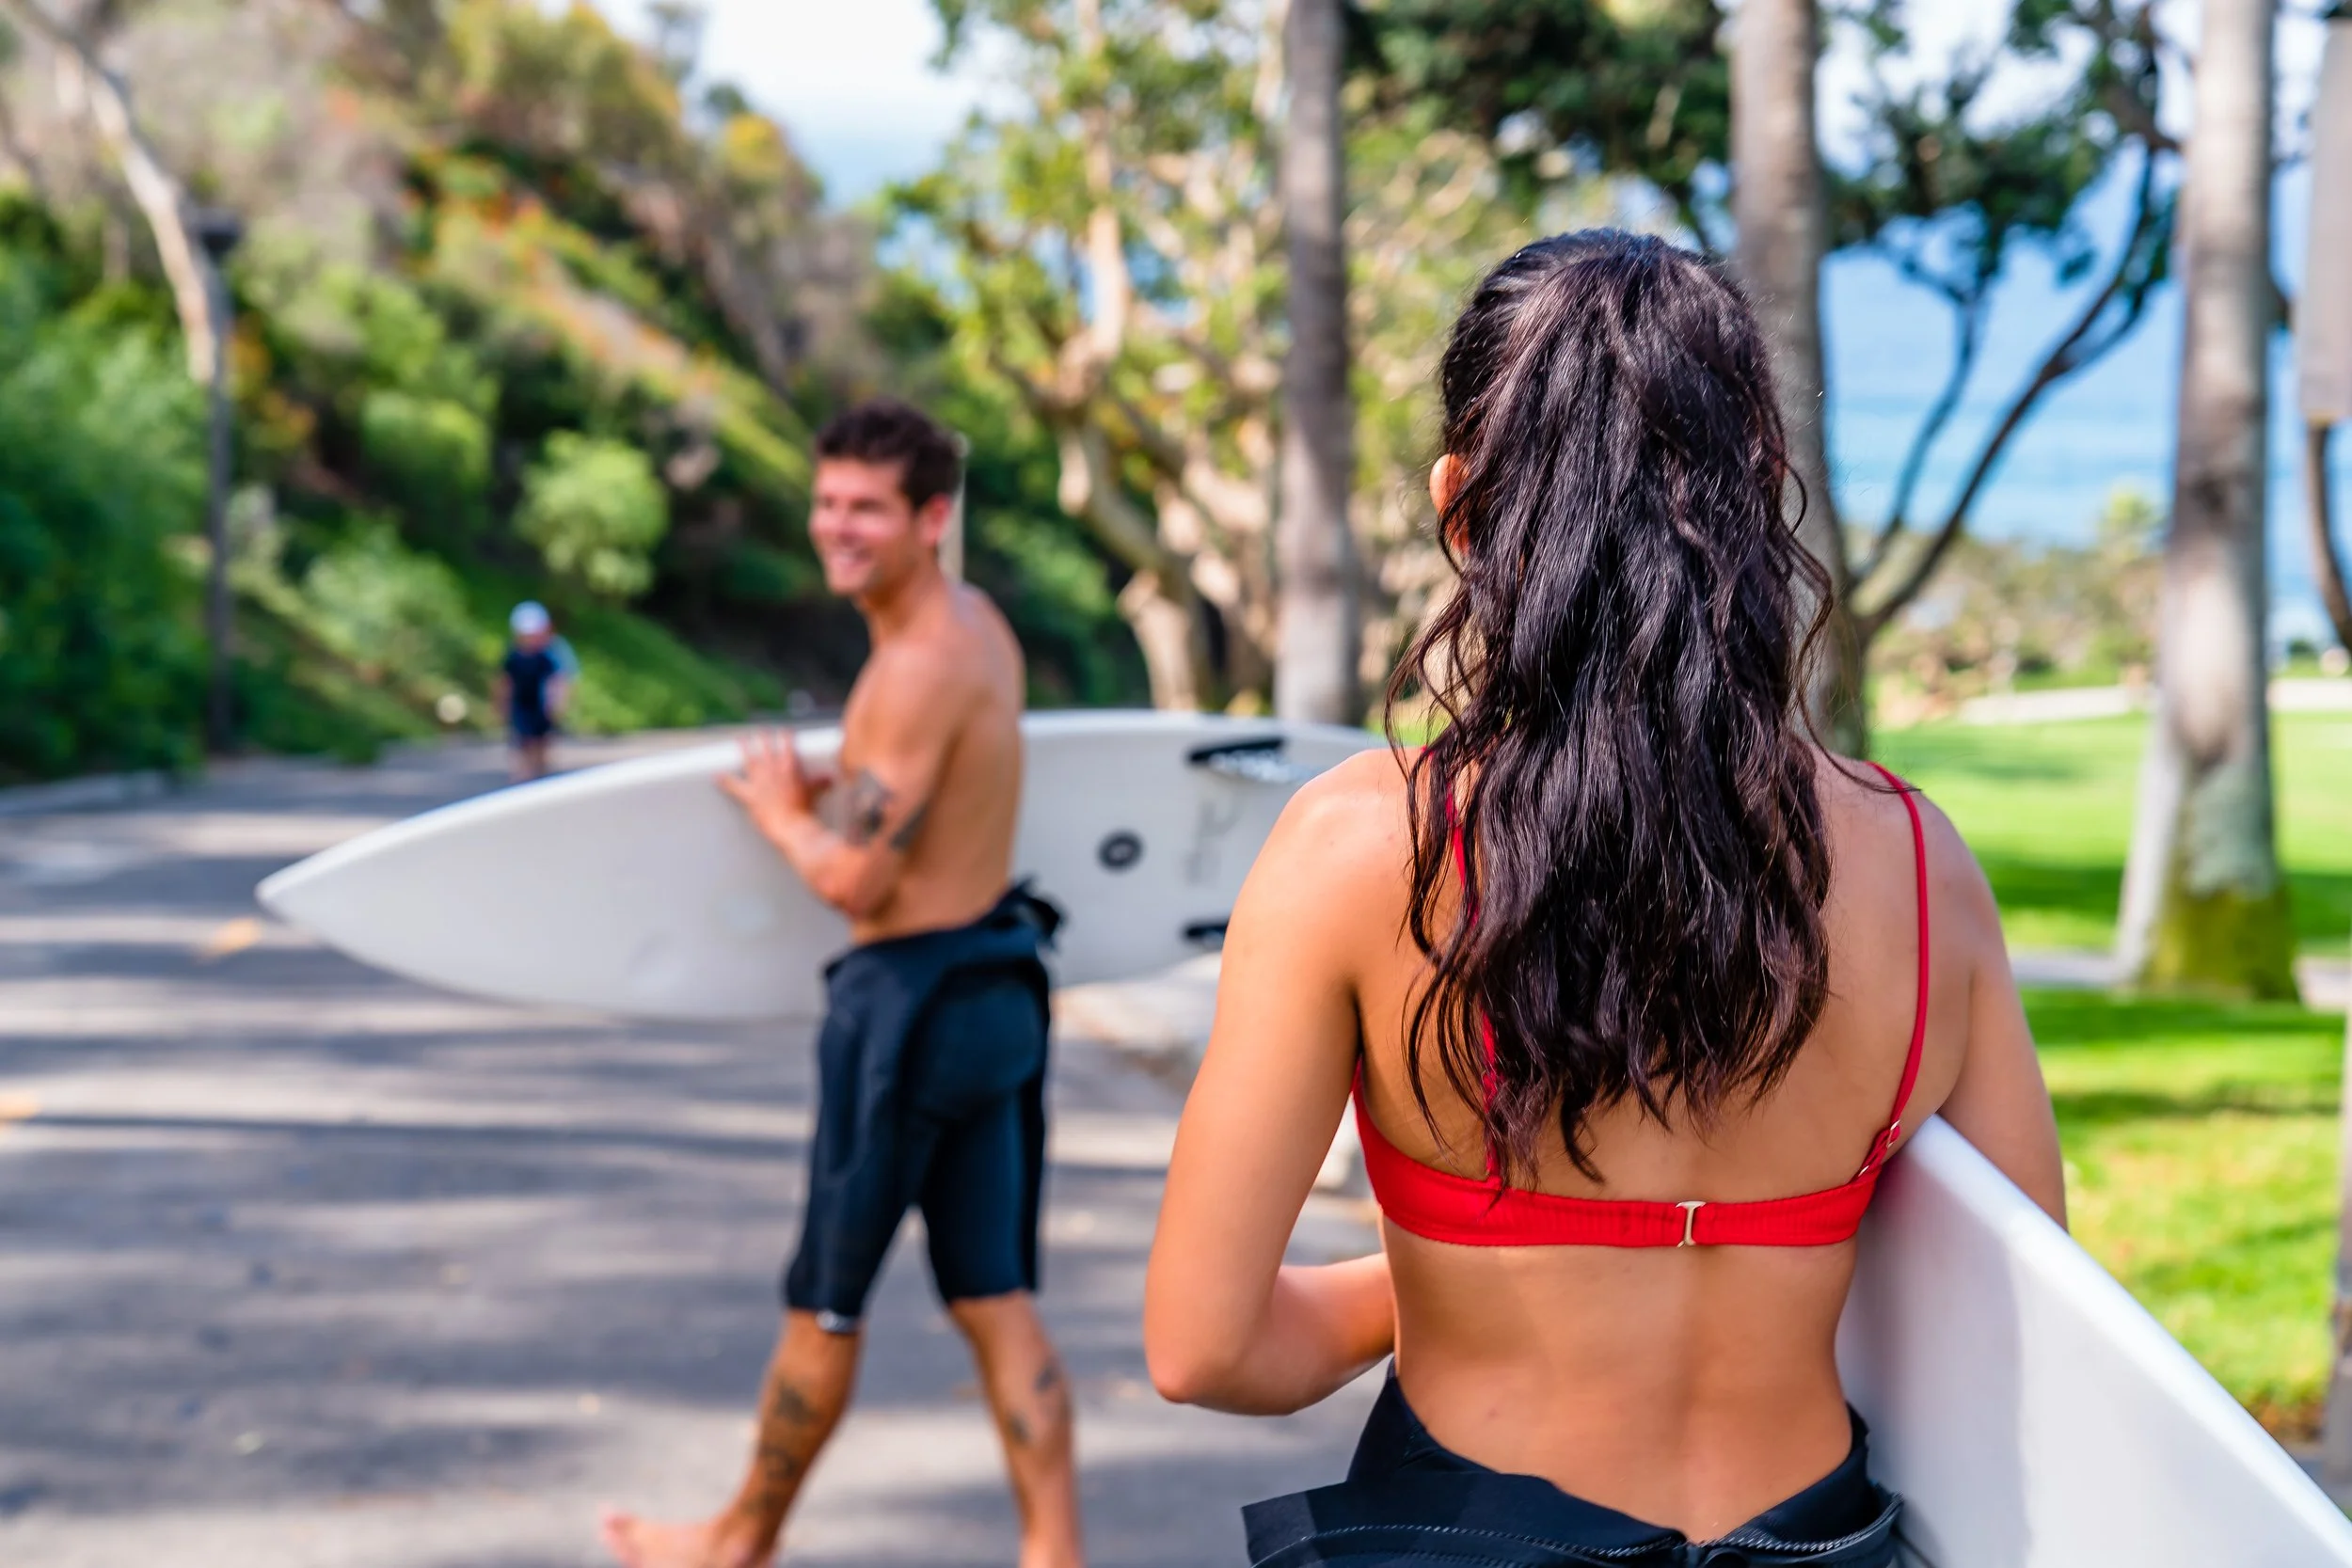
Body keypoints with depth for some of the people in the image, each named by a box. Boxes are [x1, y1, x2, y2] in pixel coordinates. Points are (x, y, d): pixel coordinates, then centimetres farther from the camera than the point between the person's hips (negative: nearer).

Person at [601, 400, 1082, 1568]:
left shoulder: (920, 668, -21)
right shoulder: (979, 620, 9)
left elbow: (855, 880, -23)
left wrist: (780, 814, -3)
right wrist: (815, 792, 5)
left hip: (911, 1000, -9)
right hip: (999, 985, 9)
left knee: (824, 1304, 9)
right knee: (998, 1304, 10)